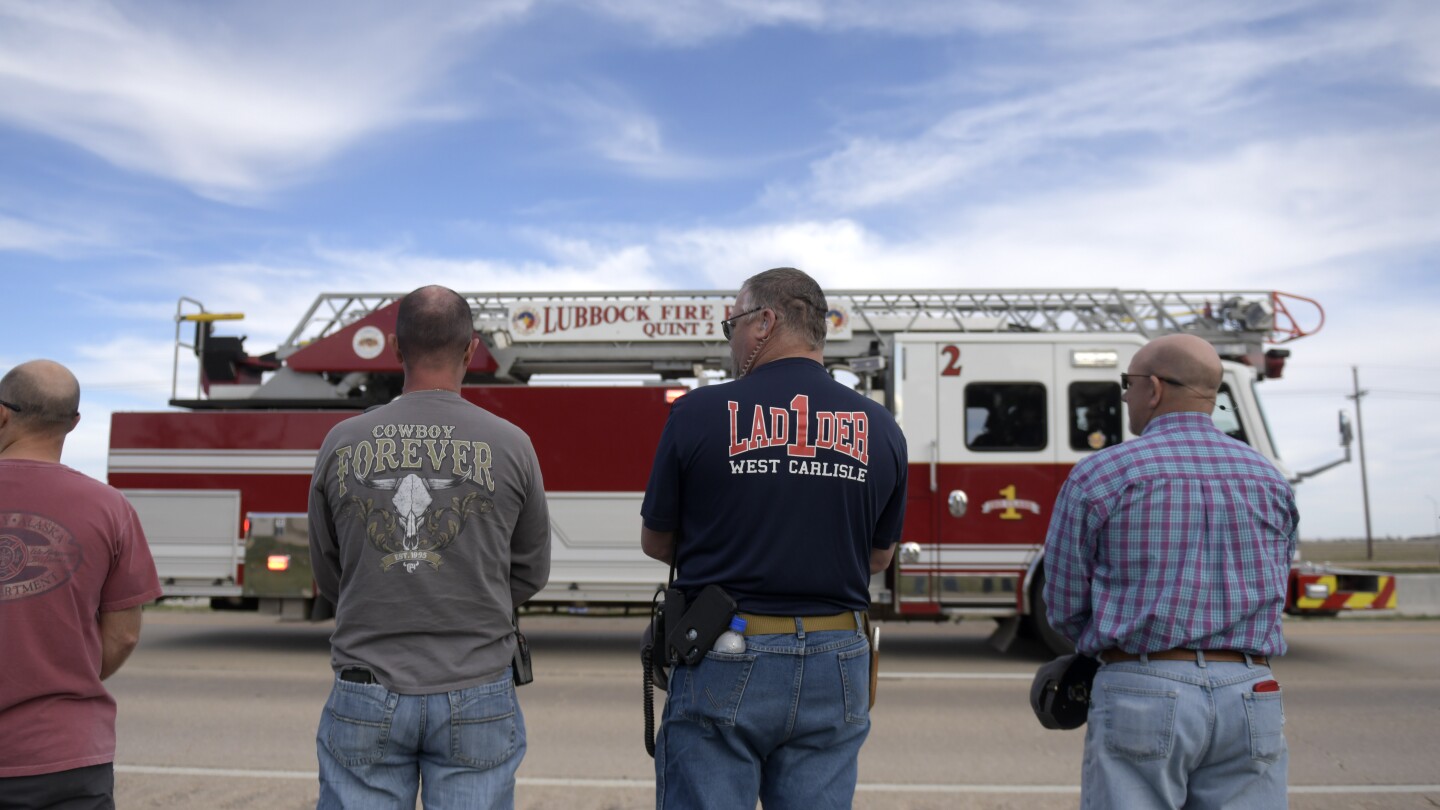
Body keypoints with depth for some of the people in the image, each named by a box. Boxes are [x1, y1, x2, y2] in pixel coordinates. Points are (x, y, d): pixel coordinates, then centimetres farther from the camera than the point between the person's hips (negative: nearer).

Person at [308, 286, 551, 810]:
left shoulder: (341, 443, -2)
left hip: (365, 696, 1)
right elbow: (530, 573, 6)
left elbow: (328, 576, 9)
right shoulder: (510, 445, -6)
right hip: (476, 700, -1)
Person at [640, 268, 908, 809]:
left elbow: (656, 543, 3)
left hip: (724, 667, -3)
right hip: (835, 673, 3)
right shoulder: (879, 428, 1)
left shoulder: (699, 413, -8)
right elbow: (879, 557, 12)